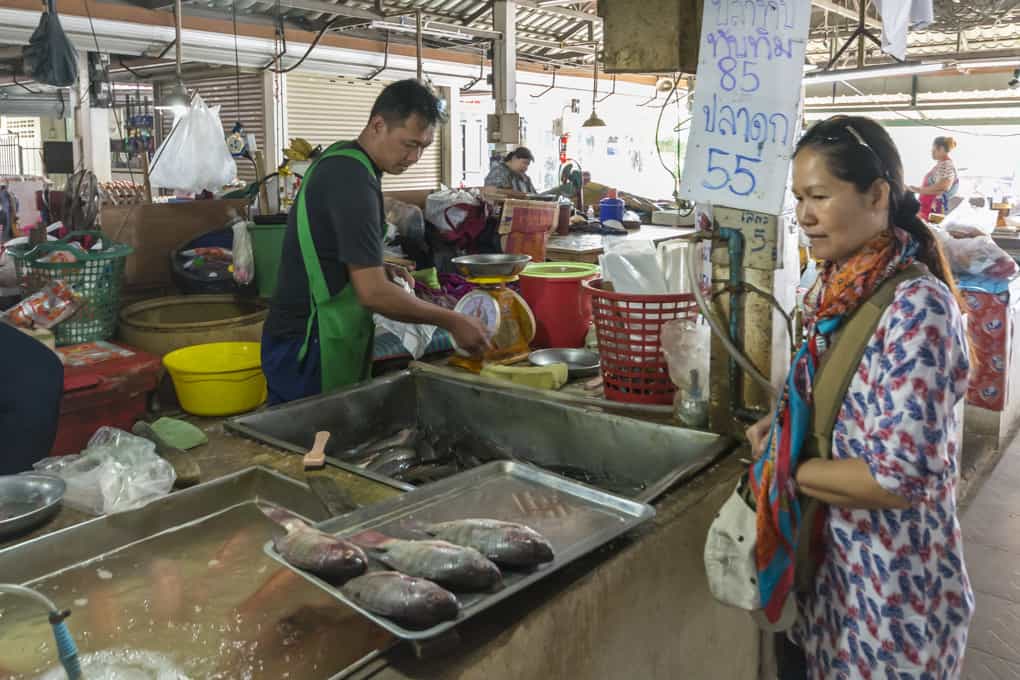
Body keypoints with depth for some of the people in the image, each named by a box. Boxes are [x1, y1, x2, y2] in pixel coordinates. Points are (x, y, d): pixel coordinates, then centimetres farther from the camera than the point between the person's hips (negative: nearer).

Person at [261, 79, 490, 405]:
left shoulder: (340, 159, 9)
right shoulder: (353, 180, -22)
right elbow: (373, 292, -25)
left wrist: (380, 269, 5)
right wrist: (453, 322, -18)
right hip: (311, 350, -10)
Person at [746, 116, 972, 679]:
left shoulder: (916, 306, -24)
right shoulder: (838, 286, 0)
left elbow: (903, 477, -27)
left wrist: (784, 469, -17)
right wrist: (784, 426, -3)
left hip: (890, 583, -7)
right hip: (827, 553, 7)